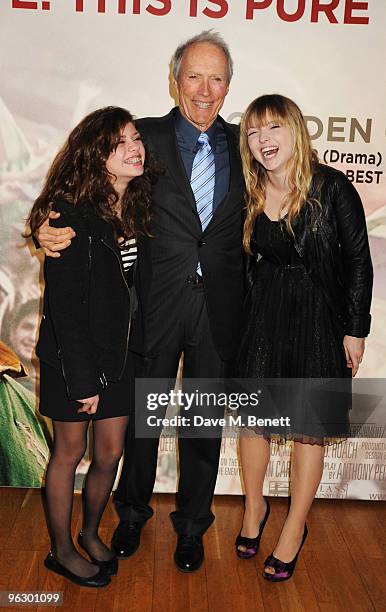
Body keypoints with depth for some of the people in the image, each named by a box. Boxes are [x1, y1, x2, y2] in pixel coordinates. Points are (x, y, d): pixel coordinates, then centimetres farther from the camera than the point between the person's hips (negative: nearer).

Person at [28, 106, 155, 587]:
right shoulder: (72, 215, -18)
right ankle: (62, 551, 32)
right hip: (72, 355, -6)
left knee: (111, 453, 14)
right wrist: (82, 379, -17)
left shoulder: (137, 209, 3)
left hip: (119, 354, 6)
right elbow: (64, 307, -19)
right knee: (70, 452, 11)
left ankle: (90, 533, 40)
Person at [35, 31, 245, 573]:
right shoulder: (147, 136, -2)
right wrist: (54, 229, -27)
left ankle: (192, 523, 37)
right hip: (159, 303, -1)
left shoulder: (242, 144, 5)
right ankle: (133, 512, 41)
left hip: (220, 307, 2)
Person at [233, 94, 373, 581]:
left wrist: (355, 329, -7)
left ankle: (295, 528, 27)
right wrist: (244, 316, 6)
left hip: (319, 317, -3)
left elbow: (359, 262, -8)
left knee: (308, 427, 5)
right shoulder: (251, 194, 0)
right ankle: (254, 508, 37)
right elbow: (247, 259, 8)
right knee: (252, 414, 11)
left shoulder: (332, 187, -12)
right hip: (263, 314, 4)